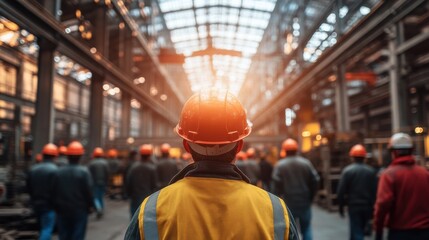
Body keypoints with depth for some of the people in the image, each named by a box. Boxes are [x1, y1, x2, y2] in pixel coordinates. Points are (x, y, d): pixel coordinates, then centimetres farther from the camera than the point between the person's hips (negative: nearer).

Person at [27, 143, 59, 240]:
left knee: (43, 228, 22)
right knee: (47, 229, -5)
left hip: (36, 203, 7)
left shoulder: (33, 169, 6)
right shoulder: (54, 169, -16)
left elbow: (29, 187, 11)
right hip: (48, 204, -7)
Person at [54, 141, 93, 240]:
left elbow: (55, 191, 2)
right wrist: (90, 205, 1)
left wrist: (57, 207, 13)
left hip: (63, 210, 4)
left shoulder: (59, 171, -2)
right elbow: (88, 191, -13)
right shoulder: (84, 171, -13)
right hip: (80, 210, -4)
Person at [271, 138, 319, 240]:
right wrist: (310, 197, 10)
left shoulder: (279, 165, -8)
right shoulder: (306, 163, -1)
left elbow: (275, 185, -11)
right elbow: (315, 181, -1)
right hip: (304, 202, 2)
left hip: (288, 203, -2)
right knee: (306, 229, 13)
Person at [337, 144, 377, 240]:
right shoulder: (371, 171, 1)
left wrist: (341, 206, 1)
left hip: (354, 206, -4)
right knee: (359, 231, 20)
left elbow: (341, 190, -9)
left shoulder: (347, 170, -8)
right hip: (367, 206, 4)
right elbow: (375, 191, 1)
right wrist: (373, 206, 10)